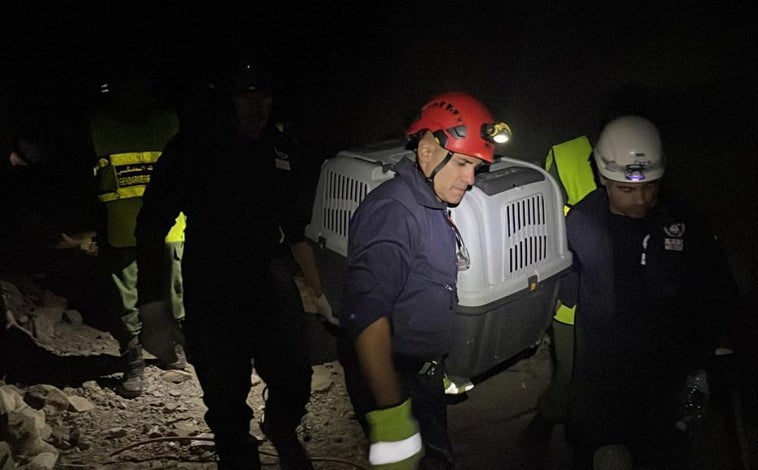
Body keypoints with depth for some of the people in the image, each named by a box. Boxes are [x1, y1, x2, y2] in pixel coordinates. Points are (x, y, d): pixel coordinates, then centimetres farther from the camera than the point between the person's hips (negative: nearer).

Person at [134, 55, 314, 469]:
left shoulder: (280, 151, 10)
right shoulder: (191, 148, -4)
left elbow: (296, 225, 19)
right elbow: (152, 222, -2)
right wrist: (149, 293, -7)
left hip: (268, 273, 3)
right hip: (210, 284, -2)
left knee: (293, 372, -10)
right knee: (225, 391, 3)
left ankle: (282, 429, 23)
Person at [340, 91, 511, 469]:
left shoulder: (432, 206, 9)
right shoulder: (392, 212, -25)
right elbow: (368, 316, -35)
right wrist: (390, 416, -39)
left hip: (423, 375, 10)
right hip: (393, 381, -10)